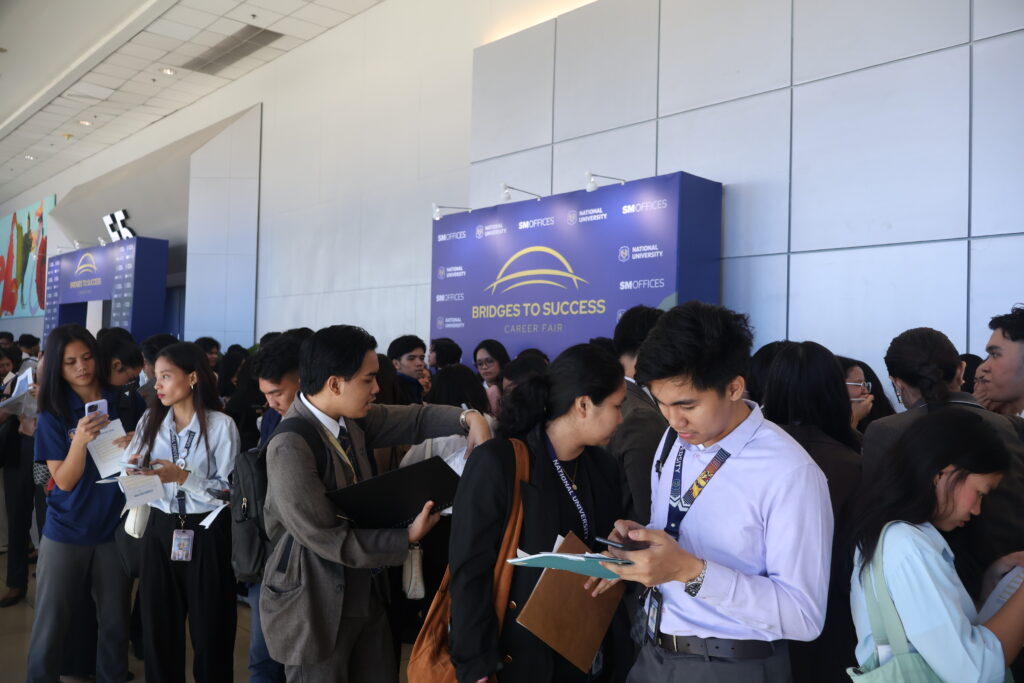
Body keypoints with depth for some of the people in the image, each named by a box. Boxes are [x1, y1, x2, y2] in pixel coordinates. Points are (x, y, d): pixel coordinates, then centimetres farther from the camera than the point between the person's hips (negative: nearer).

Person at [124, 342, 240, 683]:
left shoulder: (221, 425, -10)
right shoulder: (150, 420, 6)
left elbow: (231, 491, -12)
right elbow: (132, 473, 6)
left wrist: (183, 477, -20)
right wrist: (133, 471, -15)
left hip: (206, 535, -4)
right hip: (160, 531, 4)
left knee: (209, 631, 7)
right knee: (158, 627, 10)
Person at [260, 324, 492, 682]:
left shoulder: (349, 418, -1)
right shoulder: (290, 447, -26)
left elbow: (414, 418, 6)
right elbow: (326, 538, -26)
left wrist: (469, 418, -13)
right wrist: (407, 538, -19)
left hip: (364, 592, 8)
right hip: (315, 605, -8)